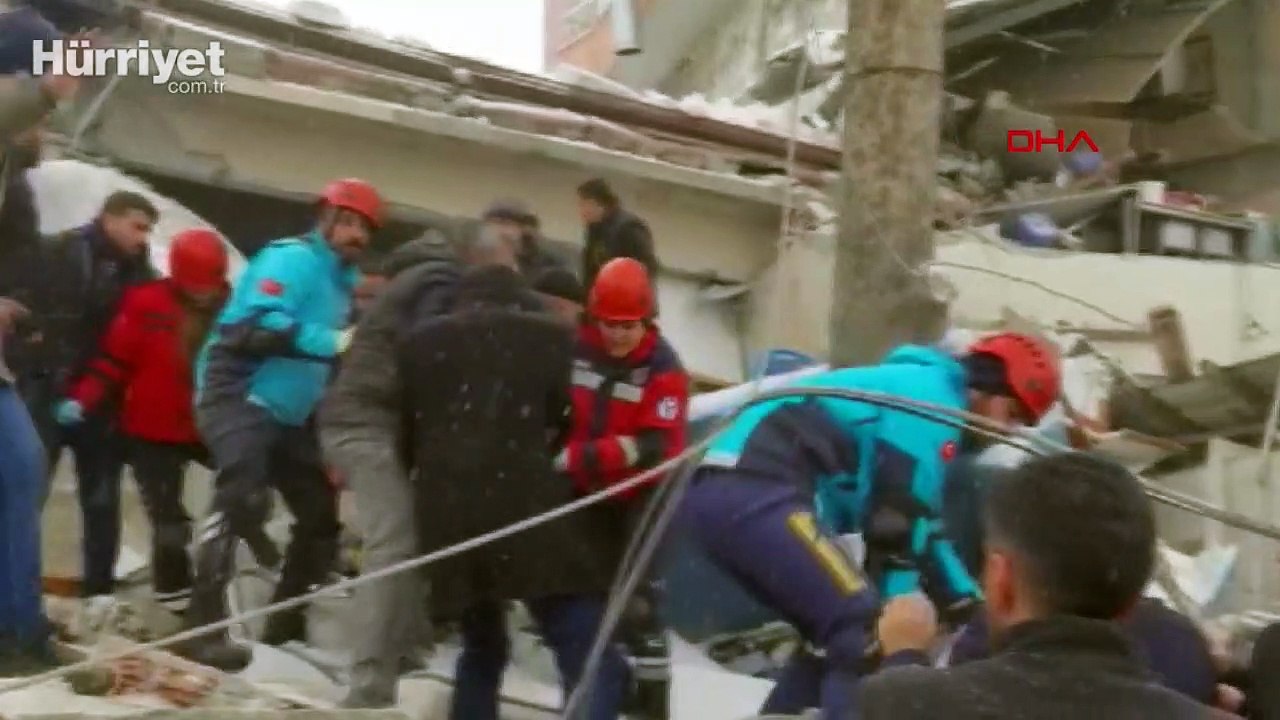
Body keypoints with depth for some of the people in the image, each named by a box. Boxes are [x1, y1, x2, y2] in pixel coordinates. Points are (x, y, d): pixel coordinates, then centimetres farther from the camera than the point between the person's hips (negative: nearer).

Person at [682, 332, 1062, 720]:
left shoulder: (913, 386, 28)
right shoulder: (933, 395, -1)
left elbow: (914, 522, 30)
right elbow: (895, 517, -9)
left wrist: (968, 605, 27)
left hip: (722, 490, 10)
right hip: (757, 492, -10)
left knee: (836, 632, 19)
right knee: (865, 629, -10)